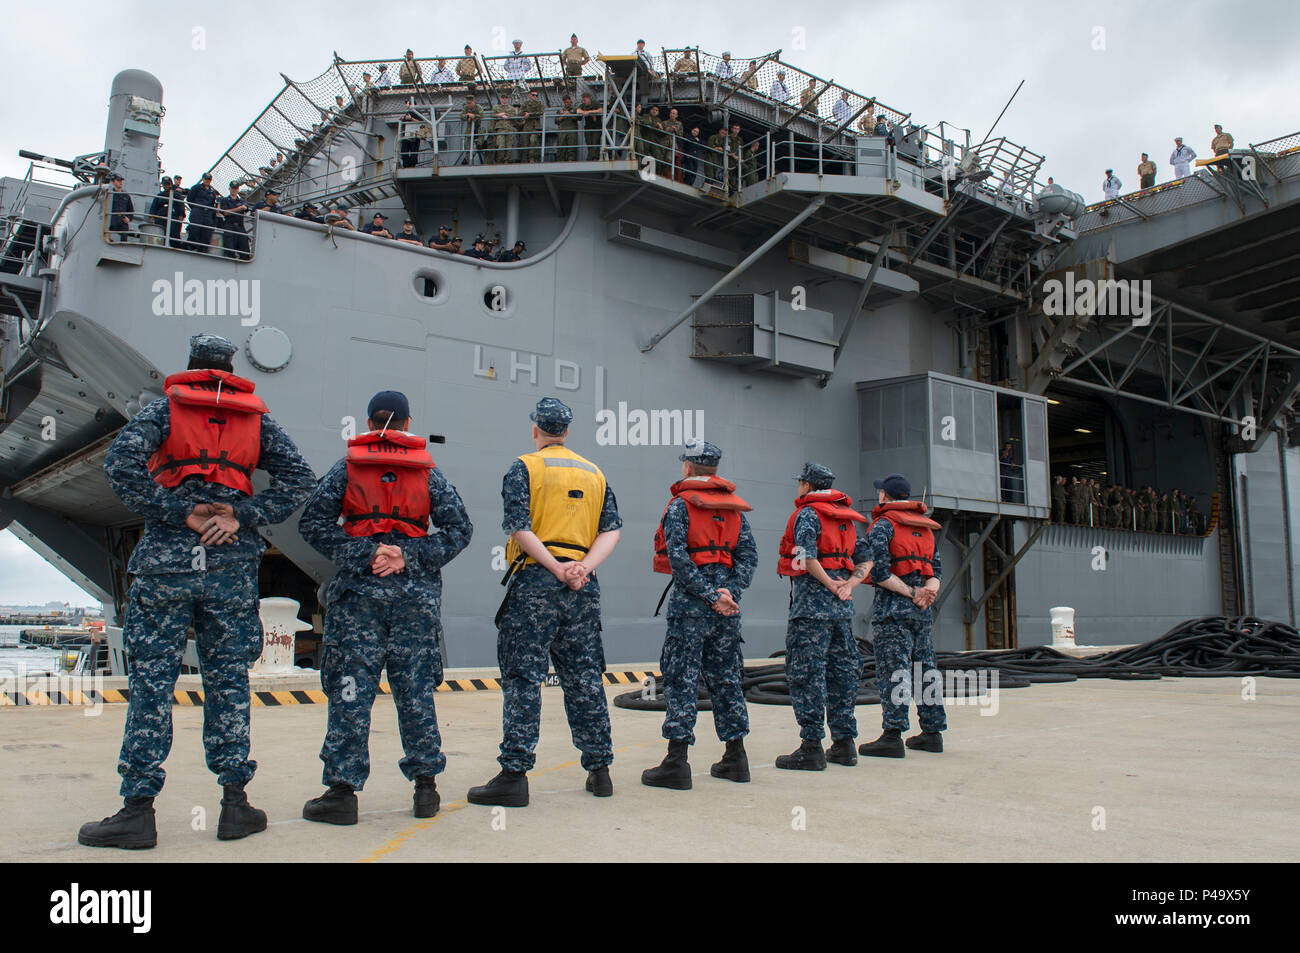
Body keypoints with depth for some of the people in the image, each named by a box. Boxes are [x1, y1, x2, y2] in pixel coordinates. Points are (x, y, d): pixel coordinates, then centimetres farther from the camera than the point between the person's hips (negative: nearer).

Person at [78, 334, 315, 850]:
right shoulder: (256, 418, 11)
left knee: (151, 681, 2)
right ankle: (235, 805, 11)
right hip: (231, 565, 2)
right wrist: (242, 516, -4)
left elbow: (121, 462, -12)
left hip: (166, 561, -2)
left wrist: (179, 512, -8)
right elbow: (298, 477, 1)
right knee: (227, 679, 7)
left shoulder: (165, 408, 5)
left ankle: (138, 811, 5)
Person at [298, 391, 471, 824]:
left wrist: (364, 554, -7)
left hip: (359, 590, -1)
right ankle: (425, 786, 14)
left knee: (351, 689, 1)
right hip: (416, 593, 2)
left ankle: (342, 790, 3)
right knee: (415, 687, 8)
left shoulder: (347, 467, 5)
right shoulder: (427, 471, 8)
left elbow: (314, 522, -4)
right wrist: (409, 557, -4)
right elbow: (459, 528, 1)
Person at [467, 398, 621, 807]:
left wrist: (557, 569, -13)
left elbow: (520, 528, -12)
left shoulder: (524, 468, 1)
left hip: (536, 581, -5)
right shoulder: (594, 473, 16)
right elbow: (611, 530, 5)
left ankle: (514, 774, -3)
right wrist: (584, 567, -7)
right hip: (584, 587, 5)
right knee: (584, 678, 12)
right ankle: (599, 770, 19)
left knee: (522, 678, -2)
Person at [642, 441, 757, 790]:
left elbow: (679, 558, -16)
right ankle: (736, 757, 19)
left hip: (690, 604, -6)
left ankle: (677, 763, -4)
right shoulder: (735, 507, 13)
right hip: (726, 606, 6)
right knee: (725, 678, 13)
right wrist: (728, 592, -5)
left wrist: (711, 596, -14)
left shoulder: (680, 504, -4)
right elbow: (749, 555, 4)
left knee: (681, 679, -3)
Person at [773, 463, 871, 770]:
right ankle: (844, 744, 17)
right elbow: (866, 558, 15)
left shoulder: (807, 513, -6)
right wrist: (849, 584, 3)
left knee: (807, 673, -5)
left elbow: (807, 556, -21)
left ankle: (811, 747, -5)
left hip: (812, 604, -8)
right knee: (841, 671, 12)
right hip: (842, 607, 8)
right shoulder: (844, 517, 18)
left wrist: (830, 584, -13)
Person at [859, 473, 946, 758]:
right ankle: (932, 732, 17)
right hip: (923, 611, 7)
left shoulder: (883, 526, -5)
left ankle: (893, 735, -9)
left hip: (893, 607, -7)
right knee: (925, 668, 11)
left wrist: (912, 593, -11)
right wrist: (928, 591, -3)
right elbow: (936, 569, 13)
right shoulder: (926, 527, 18)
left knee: (893, 670, -7)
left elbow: (879, 571, -15)